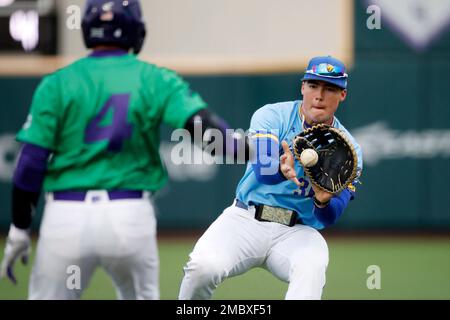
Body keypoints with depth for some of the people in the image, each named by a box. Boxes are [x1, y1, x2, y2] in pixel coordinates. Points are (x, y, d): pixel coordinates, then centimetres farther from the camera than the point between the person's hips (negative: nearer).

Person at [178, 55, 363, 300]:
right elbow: (263, 171, -21)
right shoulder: (271, 116, -1)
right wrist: (281, 170, -46)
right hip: (246, 220, -1)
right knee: (204, 266, -28)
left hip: (298, 232, 1)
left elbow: (329, 218, -5)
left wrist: (323, 201, -30)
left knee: (312, 267, -34)